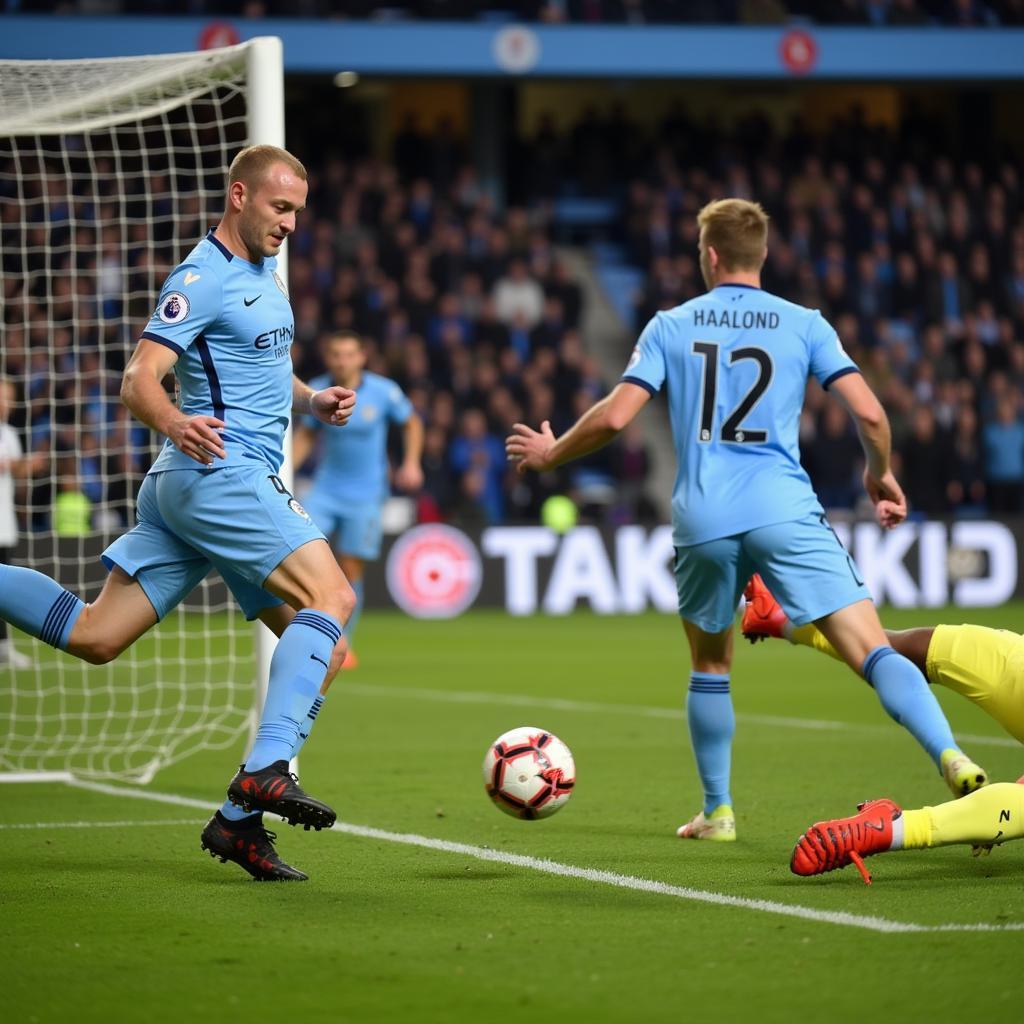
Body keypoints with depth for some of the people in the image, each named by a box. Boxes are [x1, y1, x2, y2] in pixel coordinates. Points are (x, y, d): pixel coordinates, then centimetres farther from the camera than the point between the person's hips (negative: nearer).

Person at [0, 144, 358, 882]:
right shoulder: (202, 280, -9)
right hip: (219, 472, -9)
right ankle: (266, 771, -31)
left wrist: (311, 401, 13)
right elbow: (140, 379, -17)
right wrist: (176, 425, -38)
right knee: (330, 596, -22)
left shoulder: (266, 274, 20)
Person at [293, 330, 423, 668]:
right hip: (325, 489, 2)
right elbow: (306, 434, 12)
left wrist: (411, 463, -2)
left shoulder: (383, 391, -9)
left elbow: (411, 423, 9)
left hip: (365, 493, -2)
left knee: (351, 570, 0)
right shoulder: (316, 391, -3)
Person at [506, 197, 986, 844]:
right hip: (786, 511, -1)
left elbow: (615, 416, 2)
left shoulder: (671, 327, 9)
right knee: (873, 650, -9)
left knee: (711, 668, 23)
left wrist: (550, 454, 20)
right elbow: (869, 413, 0)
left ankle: (718, 812, 26)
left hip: (703, 520, 2)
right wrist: (881, 475, 20)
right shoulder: (805, 325, 8)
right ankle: (951, 758, -29)